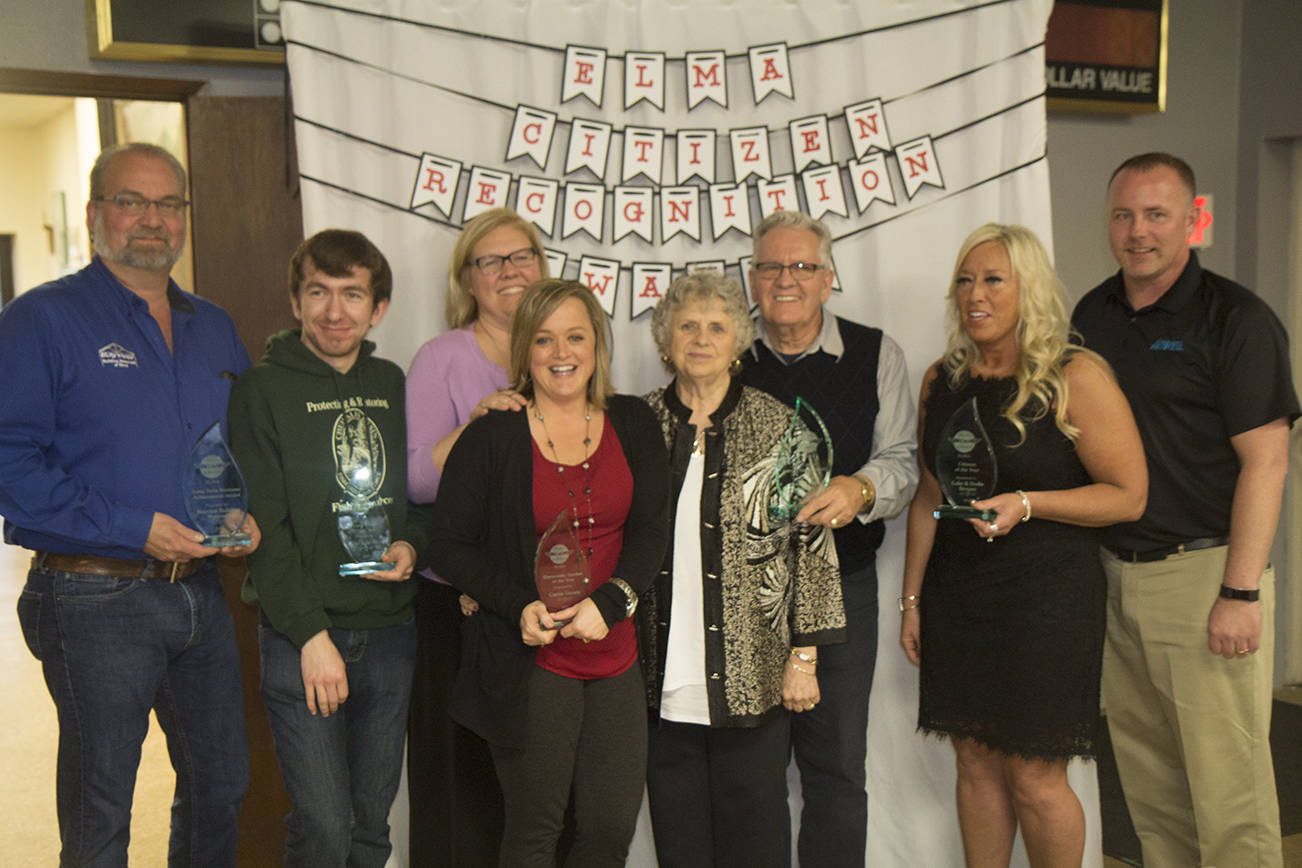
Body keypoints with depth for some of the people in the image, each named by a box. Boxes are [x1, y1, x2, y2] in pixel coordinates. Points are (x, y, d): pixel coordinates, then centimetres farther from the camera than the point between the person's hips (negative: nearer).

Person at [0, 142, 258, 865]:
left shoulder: (214, 328, 12)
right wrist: (130, 528, -22)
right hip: (97, 599, -6)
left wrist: (248, 514, -1)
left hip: (200, 589, 6)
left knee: (222, 783, 18)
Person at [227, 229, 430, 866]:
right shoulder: (263, 389, -4)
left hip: (391, 633, 5)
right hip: (302, 638, -4)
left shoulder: (394, 387, 11)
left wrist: (411, 545, -1)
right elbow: (263, 524, -9)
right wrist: (309, 633, -15)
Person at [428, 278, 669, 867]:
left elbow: (651, 529, 1)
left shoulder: (633, 425, 6)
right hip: (529, 662, -3)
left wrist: (609, 601, -16)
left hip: (616, 655, 3)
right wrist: (520, 607, -15)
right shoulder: (491, 437, -4)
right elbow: (448, 546, -2)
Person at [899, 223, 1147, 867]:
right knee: (975, 764, 11)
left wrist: (1027, 504, -20)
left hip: (1046, 597, -5)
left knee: (1034, 777, 0)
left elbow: (1128, 495, -8)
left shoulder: (1075, 377, -8)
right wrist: (911, 598, 14)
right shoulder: (942, 381, 8)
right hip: (956, 596, 5)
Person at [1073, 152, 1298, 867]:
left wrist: (1241, 592, -17)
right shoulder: (1093, 315, 11)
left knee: (1228, 784, -1)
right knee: (1147, 780, 14)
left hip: (1204, 572, -6)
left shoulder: (1236, 319, -7)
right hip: (1114, 573, 6)